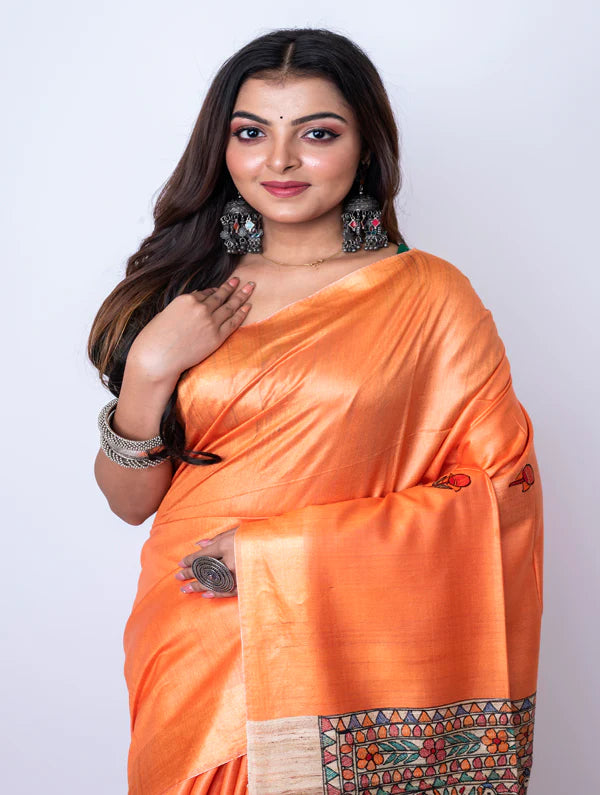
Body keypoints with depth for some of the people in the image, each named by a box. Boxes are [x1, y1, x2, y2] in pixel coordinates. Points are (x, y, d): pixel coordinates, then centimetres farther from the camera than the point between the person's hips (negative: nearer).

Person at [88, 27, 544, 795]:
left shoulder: (428, 294, -7)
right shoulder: (187, 291, 3)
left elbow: (503, 493, -11)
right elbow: (132, 501, 3)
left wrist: (288, 550, -16)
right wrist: (150, 370, -15)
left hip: (349, 669, -2)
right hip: (192, 660, 3)